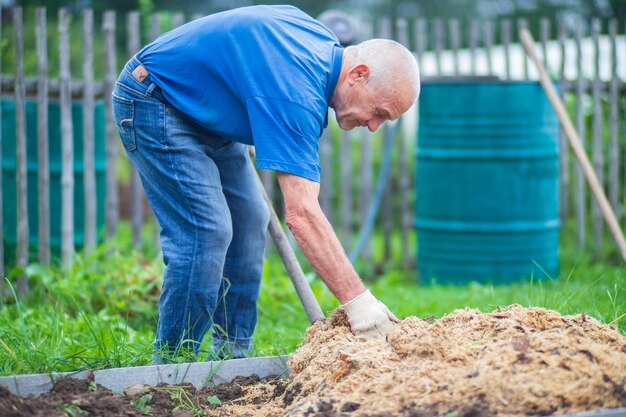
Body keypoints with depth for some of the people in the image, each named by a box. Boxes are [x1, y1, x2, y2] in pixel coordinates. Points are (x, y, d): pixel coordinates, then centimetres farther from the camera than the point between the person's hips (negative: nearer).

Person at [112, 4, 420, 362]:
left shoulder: (324, 41, -5)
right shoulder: (297, 93, -34)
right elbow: (302, 214, -40)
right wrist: (357, 301, -43)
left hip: (207, 114, 10)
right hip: (152, 103, -10)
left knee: (249, 223, 5)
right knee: (205, 233, -19)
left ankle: (231, 359, 9)